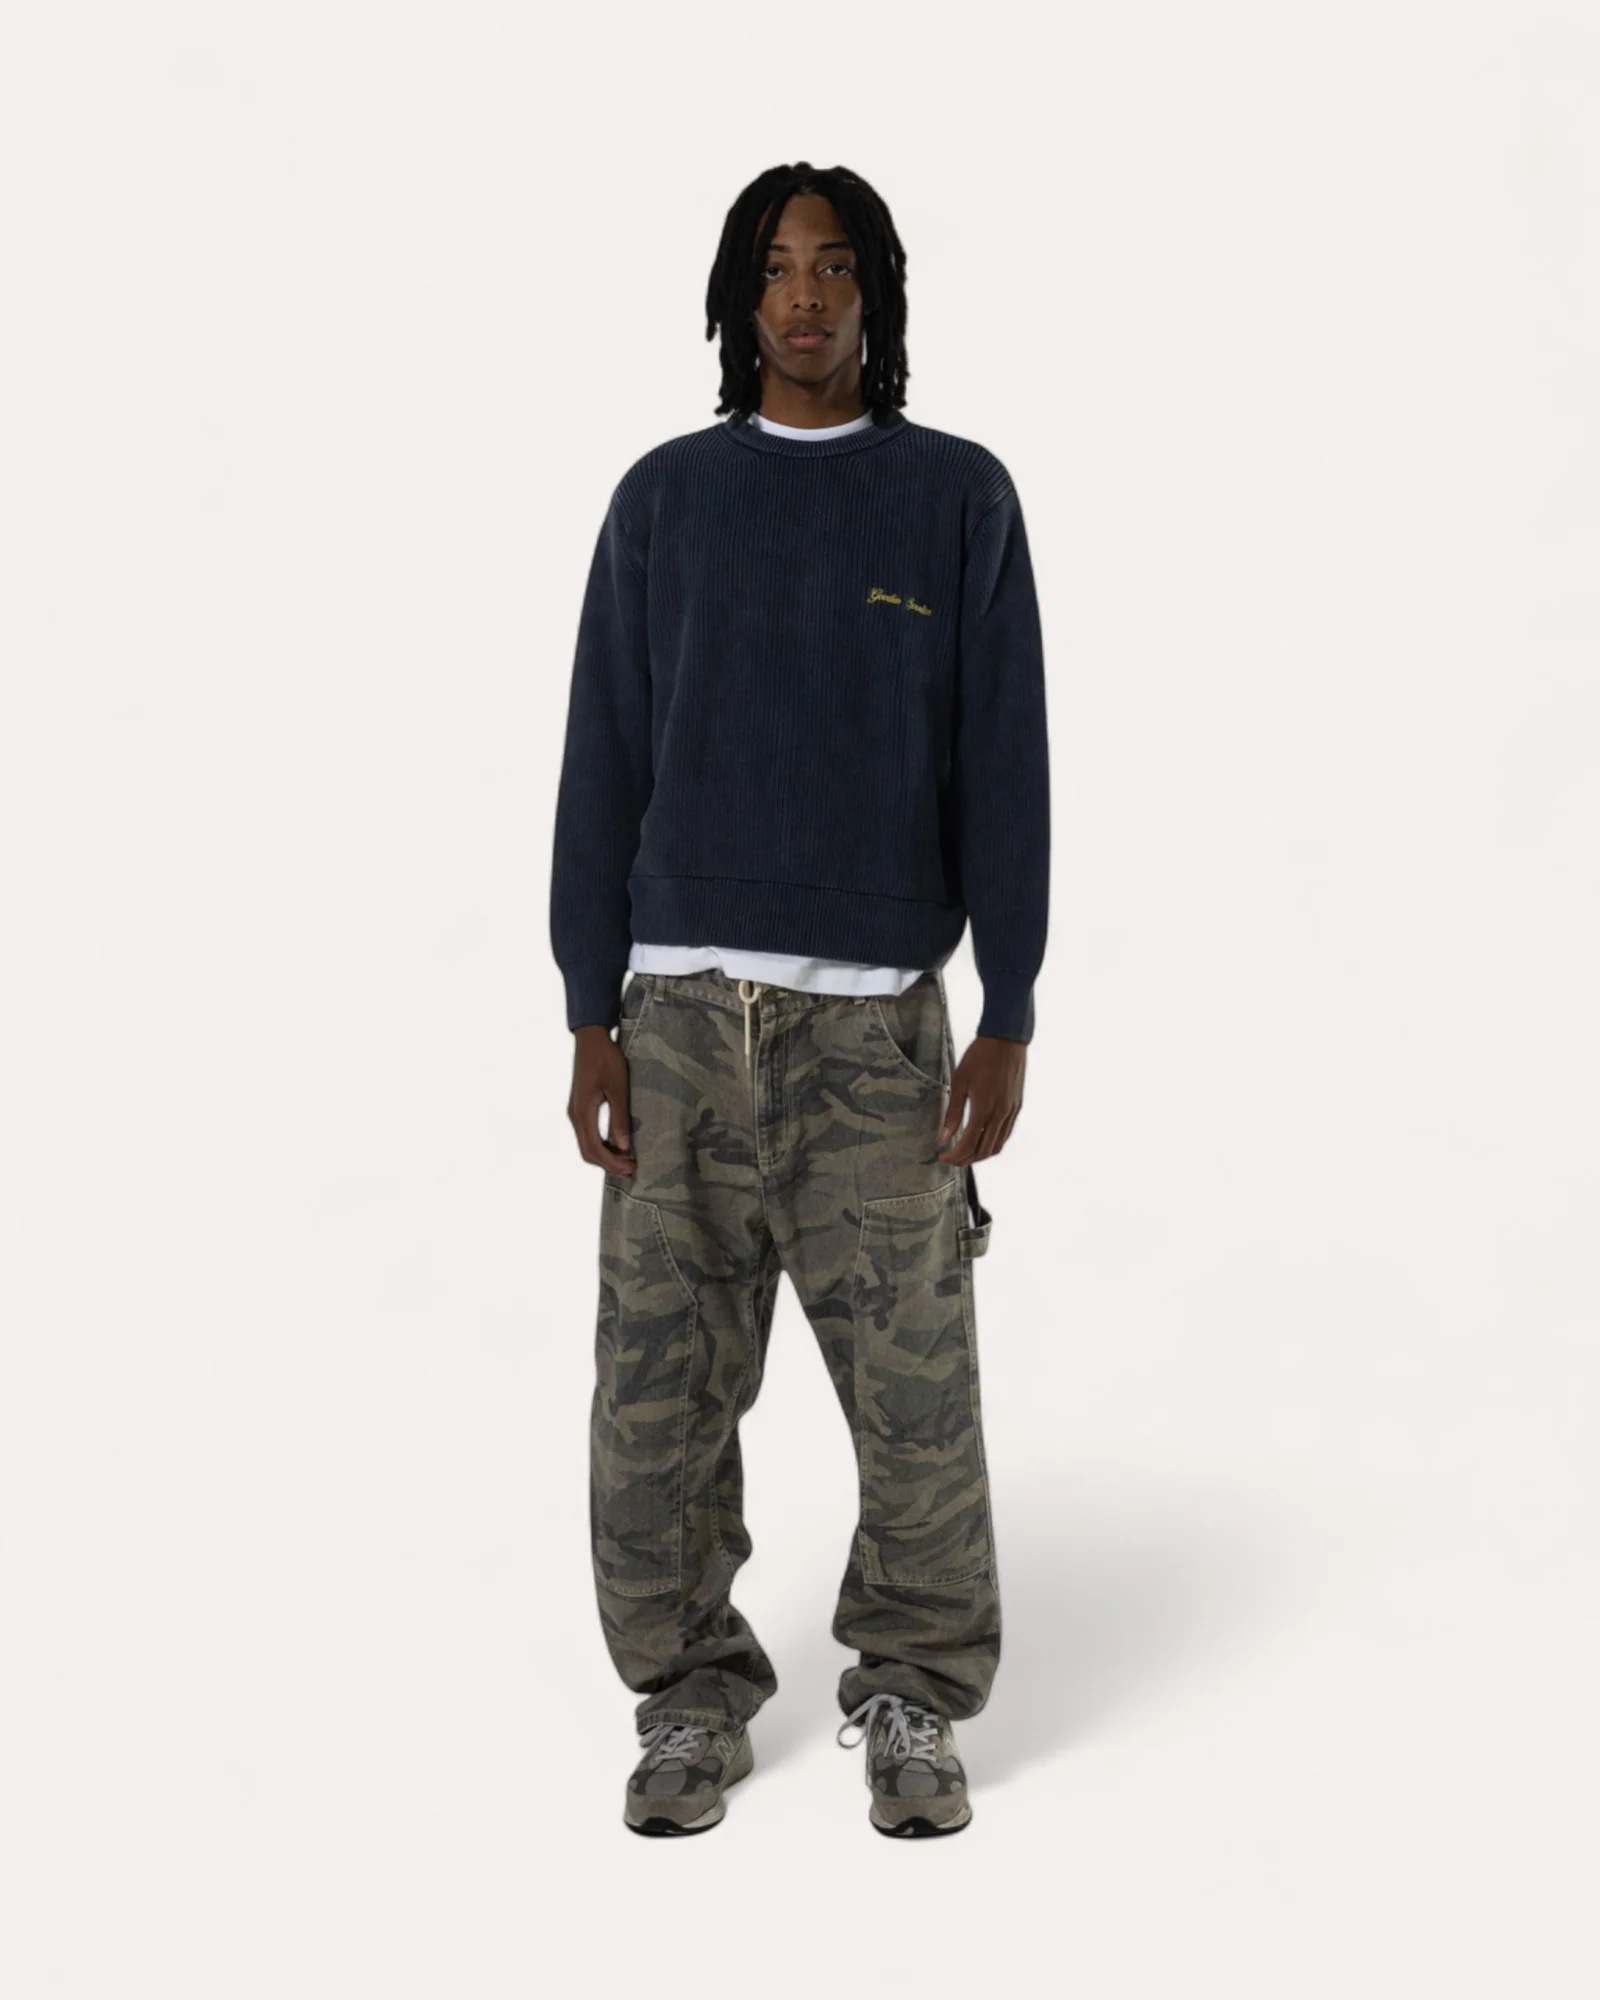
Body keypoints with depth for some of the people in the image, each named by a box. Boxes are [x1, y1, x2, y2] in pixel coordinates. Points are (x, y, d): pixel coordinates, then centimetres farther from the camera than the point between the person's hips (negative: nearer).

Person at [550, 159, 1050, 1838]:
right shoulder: (665, 500, 10)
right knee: (661, 1393, 2)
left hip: (877, 1020, -1)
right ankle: (691, 1698, 18)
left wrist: (1008, 1025, -3)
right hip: (681, 1012, 1)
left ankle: (912, 1703, 18)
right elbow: (602, 765, 8)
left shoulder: (959, 498, 7)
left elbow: (1005, 770, 4)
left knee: (914, 1387, 0)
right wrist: (592, 1020, 1)